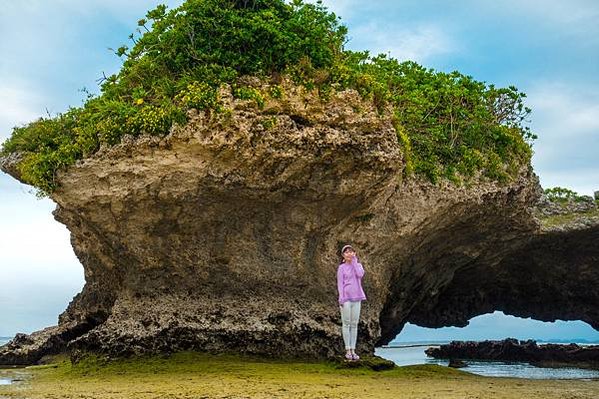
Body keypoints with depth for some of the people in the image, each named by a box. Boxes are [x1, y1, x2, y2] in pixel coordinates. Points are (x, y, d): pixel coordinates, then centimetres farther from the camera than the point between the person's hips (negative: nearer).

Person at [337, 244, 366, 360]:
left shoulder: (358, 265, 9)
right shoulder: (341, 268, 0)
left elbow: (360, 274, -11)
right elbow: (340, 284, -4)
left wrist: (354, 261, -7)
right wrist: (341, 299, -12)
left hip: (356, 298, 3)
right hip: (346, 298, -3)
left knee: (354, 324, 5)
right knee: (346, 323, 0)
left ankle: (353, 350, 9)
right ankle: (347, 350, 5)